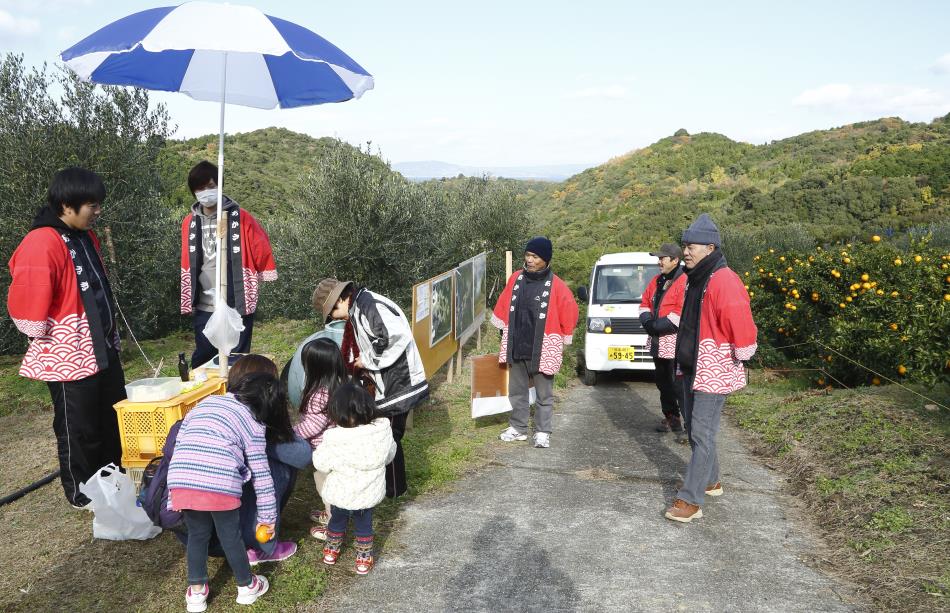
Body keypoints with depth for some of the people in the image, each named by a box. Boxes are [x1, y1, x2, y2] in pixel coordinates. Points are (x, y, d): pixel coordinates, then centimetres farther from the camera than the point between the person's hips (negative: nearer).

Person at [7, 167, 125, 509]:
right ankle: (81, 495, 25)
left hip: (102, 349, 9)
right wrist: (51, 338, -9)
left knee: (114, 420, 19)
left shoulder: (86, 237, 7)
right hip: (69, 358, -9)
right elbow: (27, 309, -23)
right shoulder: (41, 244, -22)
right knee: (78, 429, 7)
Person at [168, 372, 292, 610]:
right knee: (231, 537, 17)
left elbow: (179, 442, 20)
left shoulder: (206, 401, 25)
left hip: (181, 480, 4)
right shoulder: (253, 423, 12)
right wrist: (268, 516, 19)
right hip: (219, 484, -3)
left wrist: (174, 496, 23)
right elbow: (260, 474, 11)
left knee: (197, 534, 23)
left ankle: (196, 590, 34)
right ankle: (246, 586, 35)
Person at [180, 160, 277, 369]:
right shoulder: (189, 223, 7)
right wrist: (189, 300, 17)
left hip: (238, 306, -3)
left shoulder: (240, 218, -7)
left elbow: (261, 251, 0)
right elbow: (189, 265, 17)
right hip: (204, 308, 4)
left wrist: (252, 283, 7)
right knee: (202, 360, 10)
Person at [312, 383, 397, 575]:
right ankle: (364, 559, 39)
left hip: (340, 494, -1)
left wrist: (320, 449, 1)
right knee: (364, 525, 24)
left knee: (337, 520, 27)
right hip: (369, 493, 1)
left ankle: (331, 551, 49)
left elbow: (321, 464, -16)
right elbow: (389, 455, -4)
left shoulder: (334, 439, -30)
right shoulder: (383, 430, -21)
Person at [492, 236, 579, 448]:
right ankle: (518, 428, 27)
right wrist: (507, 333, 16)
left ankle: (542, 432, 15)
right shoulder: (516, 278, 2)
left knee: (544, 394, 6)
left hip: (542, 349, -5)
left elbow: (569, 312, -6)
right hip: (516, 347, 5)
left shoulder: (555, 285, -12)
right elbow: (503, 307, 13)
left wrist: (561, 340, 0)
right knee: (517, 391, 15)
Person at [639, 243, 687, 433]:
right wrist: (648, 321, -1)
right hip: (658, 343, 9)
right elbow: (644, 303, 19)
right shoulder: (656, 281, 15)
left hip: (676, 345, -9)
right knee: (663, 382, 16)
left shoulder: (684, 282, -14)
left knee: (678, 384, -7)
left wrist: (657, 325, -18)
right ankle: (670, 417, 28)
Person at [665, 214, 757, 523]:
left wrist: (738, 359, -13)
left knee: (702, 434, -6)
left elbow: (741, 326, -23)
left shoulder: (724, 282, -19)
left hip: (713, 372, -9)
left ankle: (690, 500, -2)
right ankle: (711, 481, 33)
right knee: (694, 430, 17)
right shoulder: (694, 279, 10)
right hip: (689, 368, 9)